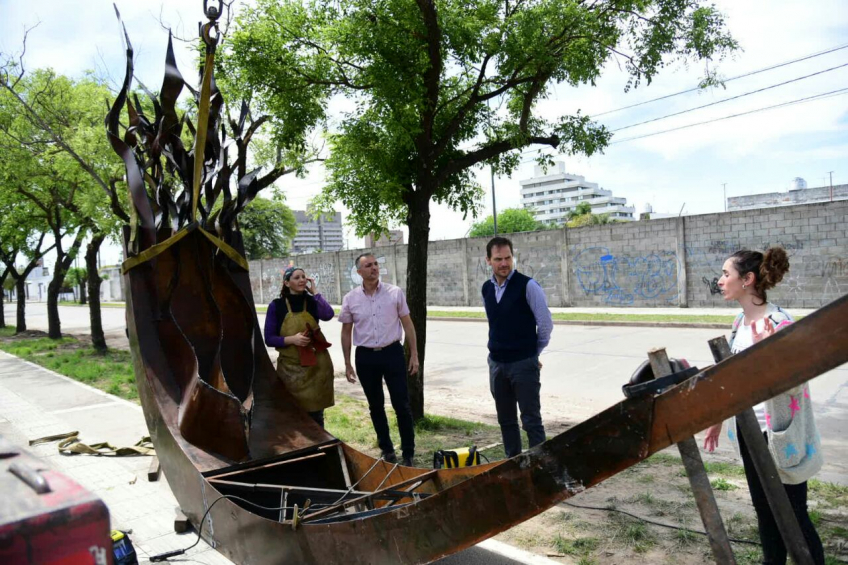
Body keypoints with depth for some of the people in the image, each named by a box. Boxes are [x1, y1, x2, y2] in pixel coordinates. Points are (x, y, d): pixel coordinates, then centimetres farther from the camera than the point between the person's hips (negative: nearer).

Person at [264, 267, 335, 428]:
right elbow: (269, 339, -2)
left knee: (316, 414, 10)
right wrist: (291, 339, -17)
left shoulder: (312, 302, 3)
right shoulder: (276, 306, -2)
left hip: (316, 365, 1)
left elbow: (328, 315, -18)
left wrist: (314, 292, -10)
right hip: (290, 367, -1)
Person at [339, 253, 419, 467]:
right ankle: (387, 450, 27)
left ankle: (408, 453, 12)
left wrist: (414, 355, -1)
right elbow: (346, 332, 8)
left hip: (392, 353, -2)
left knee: (401, 405, 0)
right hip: (365, 357, 2)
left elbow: (407, 324, 2)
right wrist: (347, 363, 6)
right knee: (376, 406, 12)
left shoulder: (395, 293, -3)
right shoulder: (350, 299, 0)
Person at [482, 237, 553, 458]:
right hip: (496, 363, 6)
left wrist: (533, 353, 3)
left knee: (531, 420, -2)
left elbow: (545, 323, -8)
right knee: (506, 420, 15)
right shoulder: (486, 289, 6)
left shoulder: (528, 286, -13)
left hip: (524, 364, -6)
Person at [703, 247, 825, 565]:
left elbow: (795, 383, -22)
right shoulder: (740, 322, 4)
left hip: (778, 436, -7)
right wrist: (717, 420, 17)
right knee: (764, 509, 19)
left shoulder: (779, 324, -20)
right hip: (750, 434, 8)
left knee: (793, 515, 5)